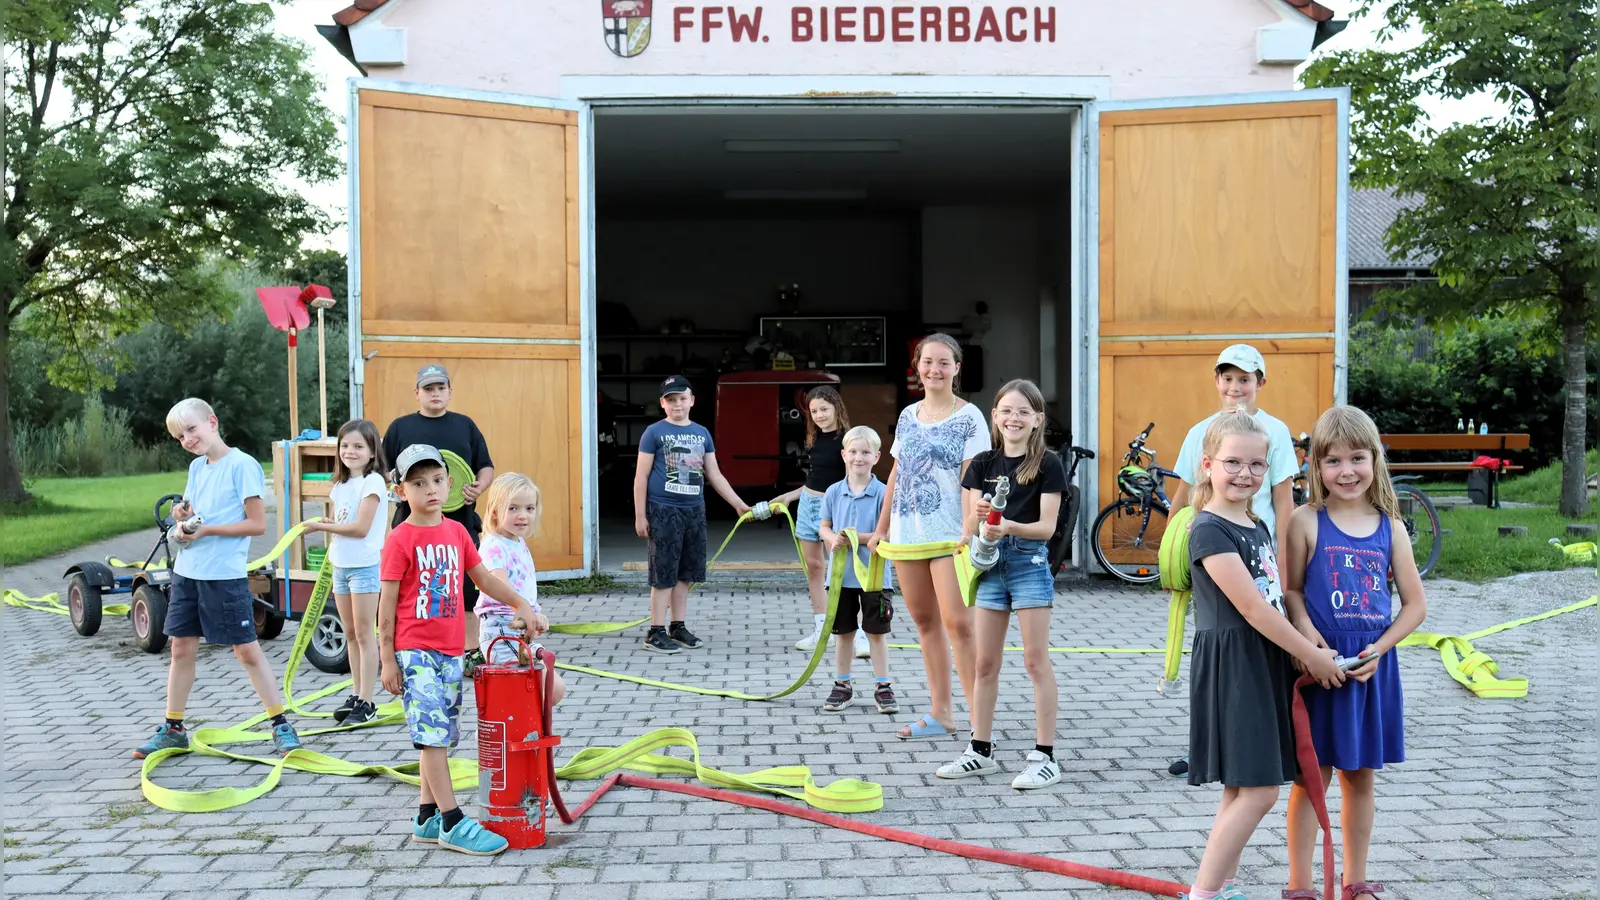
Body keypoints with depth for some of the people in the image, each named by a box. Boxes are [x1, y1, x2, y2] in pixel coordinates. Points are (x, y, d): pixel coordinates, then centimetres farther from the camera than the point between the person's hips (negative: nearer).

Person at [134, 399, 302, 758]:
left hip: (225, 575, -7)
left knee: (247, 650, -2)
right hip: (187, 571, 7)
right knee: (181, 648, 12)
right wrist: (183, 516, -3)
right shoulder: (196, 467, 11)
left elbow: (257, 524, -13)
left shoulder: (242, 464, -11)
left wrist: (206, 530, -17)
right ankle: (172, 728, 23)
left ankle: (281, 725, 7)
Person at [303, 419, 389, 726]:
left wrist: (322, 526, -12)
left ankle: (366, 703, 0)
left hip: (364, 566, -8)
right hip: (341, 565, 8)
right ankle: (356, 696, 19)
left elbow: (360, 527, -18)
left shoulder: (373, 482, -11)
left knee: (365, 634, -4)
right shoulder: (341, 484, 14)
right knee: (350, 634, 11)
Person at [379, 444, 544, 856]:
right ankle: (452, 822, -6)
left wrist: (522, 606, 9)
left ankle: (427, 817, 20)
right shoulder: (400, 539, -7)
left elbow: (484, 578, 17)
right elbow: (387, 602, -7)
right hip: (415, 650, -6)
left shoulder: (456, 531, 9)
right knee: (432, 732, -8)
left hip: (451, 650, 6)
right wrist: (388, 660, -8)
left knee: (439, 735, 11)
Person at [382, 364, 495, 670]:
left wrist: (479, 487, -8)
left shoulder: (465, 425, 11)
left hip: (460, 521, 1)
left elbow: (486, 467, 12)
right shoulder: (401, 427, 9)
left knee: (467, 589, 2)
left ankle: (470, 652, 13)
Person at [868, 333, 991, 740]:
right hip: (906, 534, 6)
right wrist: (881, 528, 17)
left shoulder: (968, 417, -4)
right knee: (924, 621, 10)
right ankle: (940, 713, 19)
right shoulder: (908, 416, 12)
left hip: (948, 534, -6)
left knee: (957, 623, -10)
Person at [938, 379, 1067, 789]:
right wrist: (977, 516, -20)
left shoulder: (1047, 464, -5)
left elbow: (1047, 526, -11)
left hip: (1029, 562, -4)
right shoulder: (983, 464, 6)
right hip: (990, 563, 4)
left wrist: (1009, 526, -28)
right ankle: (980, 751, 20)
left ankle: (1045, 756, 4)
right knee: (985, 661, 9)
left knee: (1036, 659, -2)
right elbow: (969, 527, 3)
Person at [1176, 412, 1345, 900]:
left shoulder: (1258, 527, 14)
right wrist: (1312, 655, -14)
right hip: (1232, 667, -9)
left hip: (1265, 663, 9)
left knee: (1243, 788, 12)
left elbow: (1276, 600, 15)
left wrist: (1304, 652, 2)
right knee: (1257, 790, -9)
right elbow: (1251, 607, -19)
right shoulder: (1209, 531, -15)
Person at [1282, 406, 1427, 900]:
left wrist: (1378, 649, -8)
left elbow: (1415, 605, 4)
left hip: (1371, 666, 3)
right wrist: (1306, 630, -20)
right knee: (1313, 775, 4)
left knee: (1360, 776, 14)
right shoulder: (1307, 521, -6)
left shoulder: (1391, 529, 1)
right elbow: (1291, 589, -2)